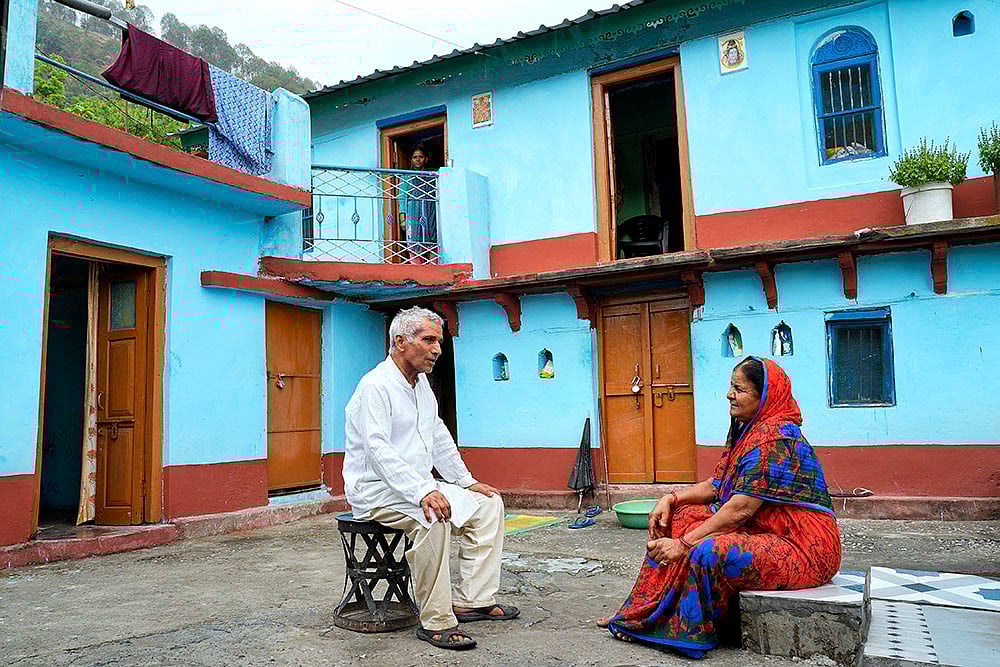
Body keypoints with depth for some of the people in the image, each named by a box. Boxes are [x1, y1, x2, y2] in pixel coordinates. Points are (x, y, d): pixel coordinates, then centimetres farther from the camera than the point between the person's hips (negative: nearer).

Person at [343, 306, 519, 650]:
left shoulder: (420, 382, 12)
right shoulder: (376, 386, -17)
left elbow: (439, 438, 21)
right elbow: (378, 450, -28)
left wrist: (467, 481, 17)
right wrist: (422, 493, -37)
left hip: (419, 486, 10)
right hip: (376, 491, -9)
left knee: (488, 504, 2)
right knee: (433, 517, -35)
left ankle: (471, 601, 2)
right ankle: (436, 621, -24)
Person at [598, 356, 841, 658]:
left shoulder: (776, 438, -20)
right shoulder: (749, 431, 11)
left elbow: (741, 509, -24)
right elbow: (718, 485, 14)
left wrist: (685, 543, -21)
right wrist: (672, 498, -2)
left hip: (805, 549, -10)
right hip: (765, 532, 10)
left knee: (709, 552, -31)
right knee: (683, 516, 3)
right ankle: (640, 613, 5)